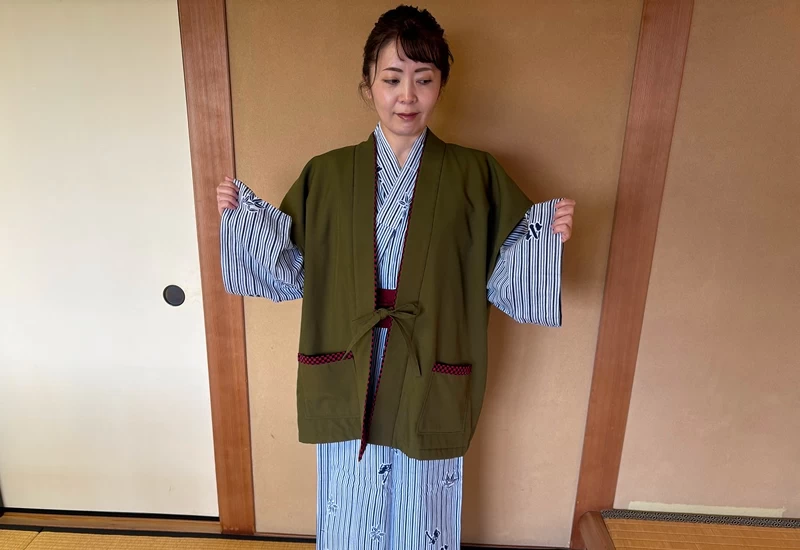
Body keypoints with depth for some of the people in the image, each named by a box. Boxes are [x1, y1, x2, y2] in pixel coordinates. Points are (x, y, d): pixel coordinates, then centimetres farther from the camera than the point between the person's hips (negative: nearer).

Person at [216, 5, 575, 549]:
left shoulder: (475, 175, -4)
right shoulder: (327, 175, 0)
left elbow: (500, 275, -3)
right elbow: (295, 271, 4)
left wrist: (547, 233, -20)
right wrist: (244, 214, -6)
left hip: (430, 384, -1)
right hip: (348, 382, 1)